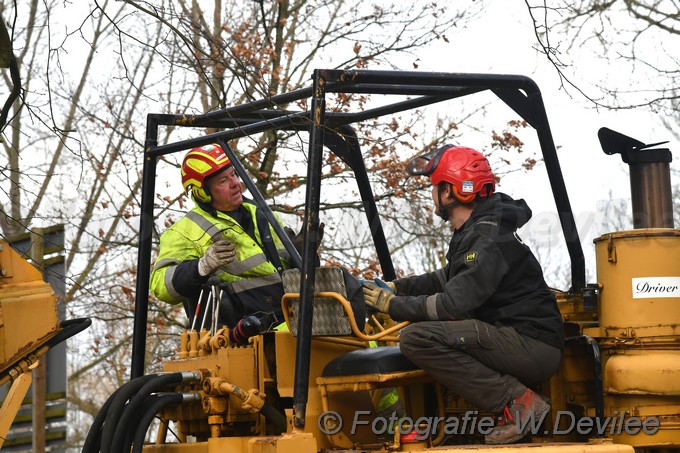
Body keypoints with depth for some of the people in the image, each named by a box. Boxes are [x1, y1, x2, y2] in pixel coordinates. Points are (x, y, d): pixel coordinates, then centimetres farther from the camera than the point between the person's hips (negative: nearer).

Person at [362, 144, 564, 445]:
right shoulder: (472, 233, 16)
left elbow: (455, 304, -23)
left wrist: (393, 306, -11)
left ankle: (516, 400, -18)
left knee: (417, 338, -23)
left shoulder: (491, 238, -16)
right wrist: (397, 288, 21)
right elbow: (447, 279, 32)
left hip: (533, 347, -10)